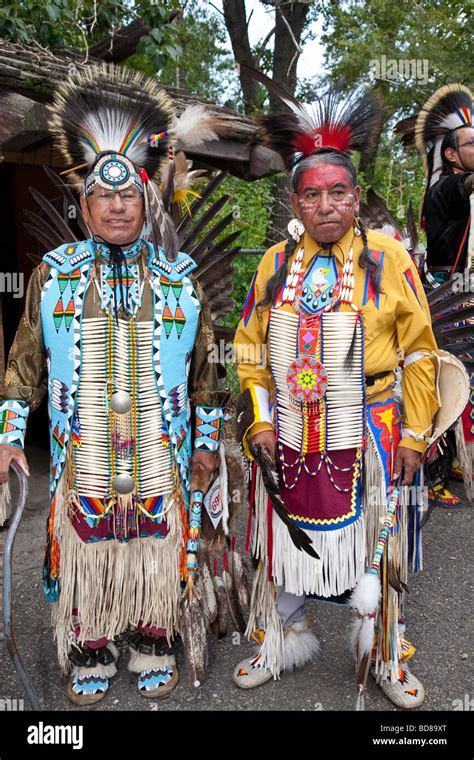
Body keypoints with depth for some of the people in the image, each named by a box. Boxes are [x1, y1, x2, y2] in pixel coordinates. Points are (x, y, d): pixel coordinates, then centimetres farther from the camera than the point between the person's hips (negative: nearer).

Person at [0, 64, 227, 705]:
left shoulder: (181, 275, 2)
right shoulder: (54, 273, 2)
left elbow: (205, 367, 7)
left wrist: (207, 442, 6)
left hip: (161, 460, 0)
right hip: (81, 461, 0)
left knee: (158, 553, 11)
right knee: (84, 554, 11)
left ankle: (153, 642, 35)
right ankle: (90, 652, 34)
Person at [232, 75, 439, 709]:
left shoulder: (387, 258, -4)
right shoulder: (275, 264, 3)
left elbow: (419, 353, -2)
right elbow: (250, 349, 9)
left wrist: (414, 435, -4)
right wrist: (259, 419, 0)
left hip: (369, 438, -2)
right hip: (288, 438, 2)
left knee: (377, 553, 12)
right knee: (284, 544, 15)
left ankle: (388, 661, 36)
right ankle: (282, 644, 40)